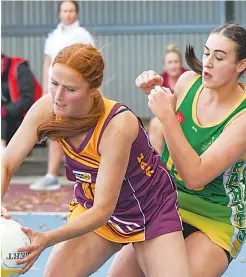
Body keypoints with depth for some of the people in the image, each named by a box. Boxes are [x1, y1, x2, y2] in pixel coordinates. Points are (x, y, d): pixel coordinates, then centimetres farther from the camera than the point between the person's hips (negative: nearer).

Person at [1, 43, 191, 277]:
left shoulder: (118, 125, -33)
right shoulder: (47, 108, -20)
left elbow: (103, 209, -32)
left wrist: (47, 239, -44)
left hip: (153, 212, -4)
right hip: (92, 208, 4)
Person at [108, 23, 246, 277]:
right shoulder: (188, 82, -6)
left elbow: (195, 176, -30)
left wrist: (166, 116, -32)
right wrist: (155, 92, -3)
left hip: (216, 222, -5)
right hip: (168, 207, 5)